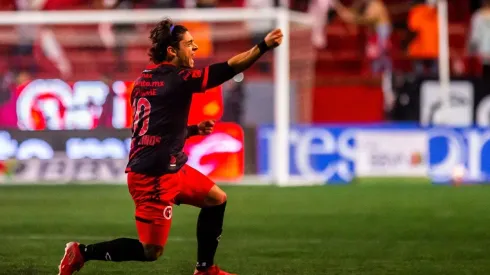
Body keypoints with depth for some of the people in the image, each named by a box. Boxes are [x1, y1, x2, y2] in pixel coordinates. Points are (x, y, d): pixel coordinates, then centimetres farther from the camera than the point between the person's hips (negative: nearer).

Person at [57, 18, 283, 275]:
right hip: (152, 177, -10)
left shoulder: (145, 80, 11)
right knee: (151, 251, -4)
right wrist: (263, 46, -16)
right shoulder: (175, 79, -15)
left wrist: (194, 129, 13)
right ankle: (83, 252, 5)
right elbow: (229, 68, -18)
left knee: (216, 199, 17)